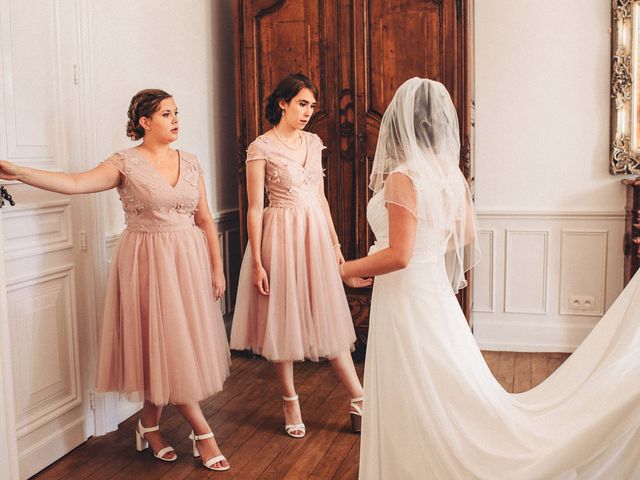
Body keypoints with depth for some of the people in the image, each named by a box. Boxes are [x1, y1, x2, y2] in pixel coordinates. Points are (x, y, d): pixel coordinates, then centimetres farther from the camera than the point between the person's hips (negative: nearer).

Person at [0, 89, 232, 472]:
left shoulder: (190, 162, 7)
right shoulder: (126, 163, -6)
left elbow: (205, 220, 8)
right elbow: (75, 183, -19)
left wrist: (217, 268, 7)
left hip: (189, 260, 5)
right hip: (148, 263, -5)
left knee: (183, 344, 7)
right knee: (164, 345, -2)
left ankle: (150, 425, 25)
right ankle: (203, 432, 10)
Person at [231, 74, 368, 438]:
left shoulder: (313, 142, 9)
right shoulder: (261, 148, -8)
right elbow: (255, 208, -9)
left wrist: (335, 242, 14)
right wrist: (257, 262, -11)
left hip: (316, 233, 5)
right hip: (281, 234, -5)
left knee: (329, 317, 8)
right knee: (284, 318, 5)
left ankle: (360, 401, 14)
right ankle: (291, 403, 20)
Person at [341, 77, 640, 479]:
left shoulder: (402, 177, -20)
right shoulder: (450, 171, 3)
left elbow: (399, 255, -23)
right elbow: (466, 235, 14)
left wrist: (348, 269, -10)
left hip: (405, 299, -8)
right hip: (436, 292, 8)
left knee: (414, 413, 5)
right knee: (455, 398, 18)